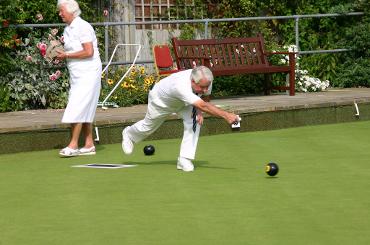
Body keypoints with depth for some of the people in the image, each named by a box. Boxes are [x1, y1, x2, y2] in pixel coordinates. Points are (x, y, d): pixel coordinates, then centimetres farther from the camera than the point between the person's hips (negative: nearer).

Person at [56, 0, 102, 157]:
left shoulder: (83, 27, -12)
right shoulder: (68, 29, 15)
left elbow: (88, 52, -20)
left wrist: (67, 55, -15)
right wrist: (61, 55, 4)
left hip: (87, 74, -9)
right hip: (77, 75, 9)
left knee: (77, 109, -12)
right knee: (84, 111, 9)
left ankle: (73, 145, -12)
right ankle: (89, 145, 13)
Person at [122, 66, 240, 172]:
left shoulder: (206, 80, -31)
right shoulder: (181, 86, -52)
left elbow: (206, 97, -6)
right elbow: (203, 106, -62)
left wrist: (199, 111, -26)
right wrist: (225, 115, -71)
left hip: (183, 102, 4)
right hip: (161, 100, -4)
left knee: (194, 122, -23)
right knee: (148, 126, 20)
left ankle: (184, 160, -14)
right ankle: (129, 134, 55)